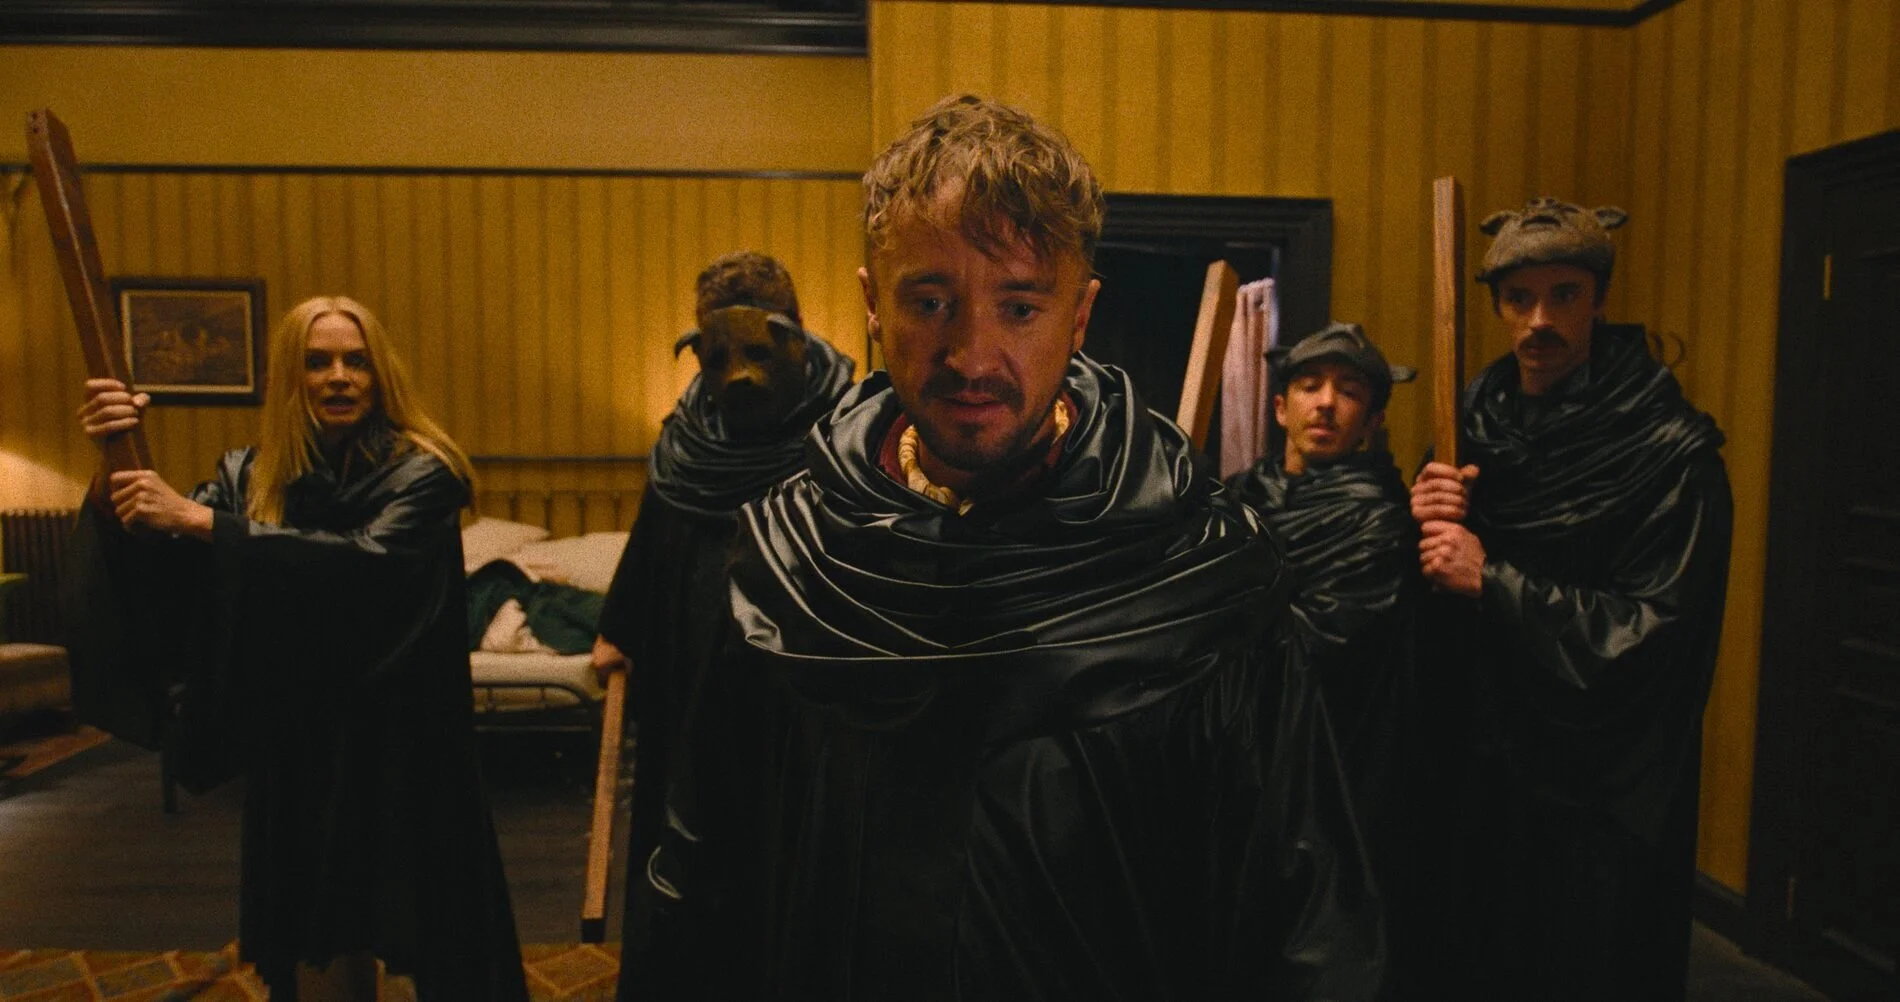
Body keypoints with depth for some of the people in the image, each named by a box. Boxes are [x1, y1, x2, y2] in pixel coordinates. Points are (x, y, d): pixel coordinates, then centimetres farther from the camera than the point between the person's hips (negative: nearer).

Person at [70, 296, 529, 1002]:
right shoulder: (250, 475, 4)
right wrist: (116, 469, -21)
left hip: (400, 745, -3)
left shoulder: (420, 472, -8)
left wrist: (199, 519, -28)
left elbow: (369, 559, -26)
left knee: (429, 939, 5)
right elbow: (155, 570, -5)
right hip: (297, 751, 3)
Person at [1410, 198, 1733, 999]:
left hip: (1606, 786, -5)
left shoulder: (1671, 451, -14)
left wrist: (1491, 577, -22)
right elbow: (1432, 595, 7)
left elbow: (1645, 632, -18)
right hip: (1488, 753, 5)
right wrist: (1432, 523, -13)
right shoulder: (1478, 416, 2)